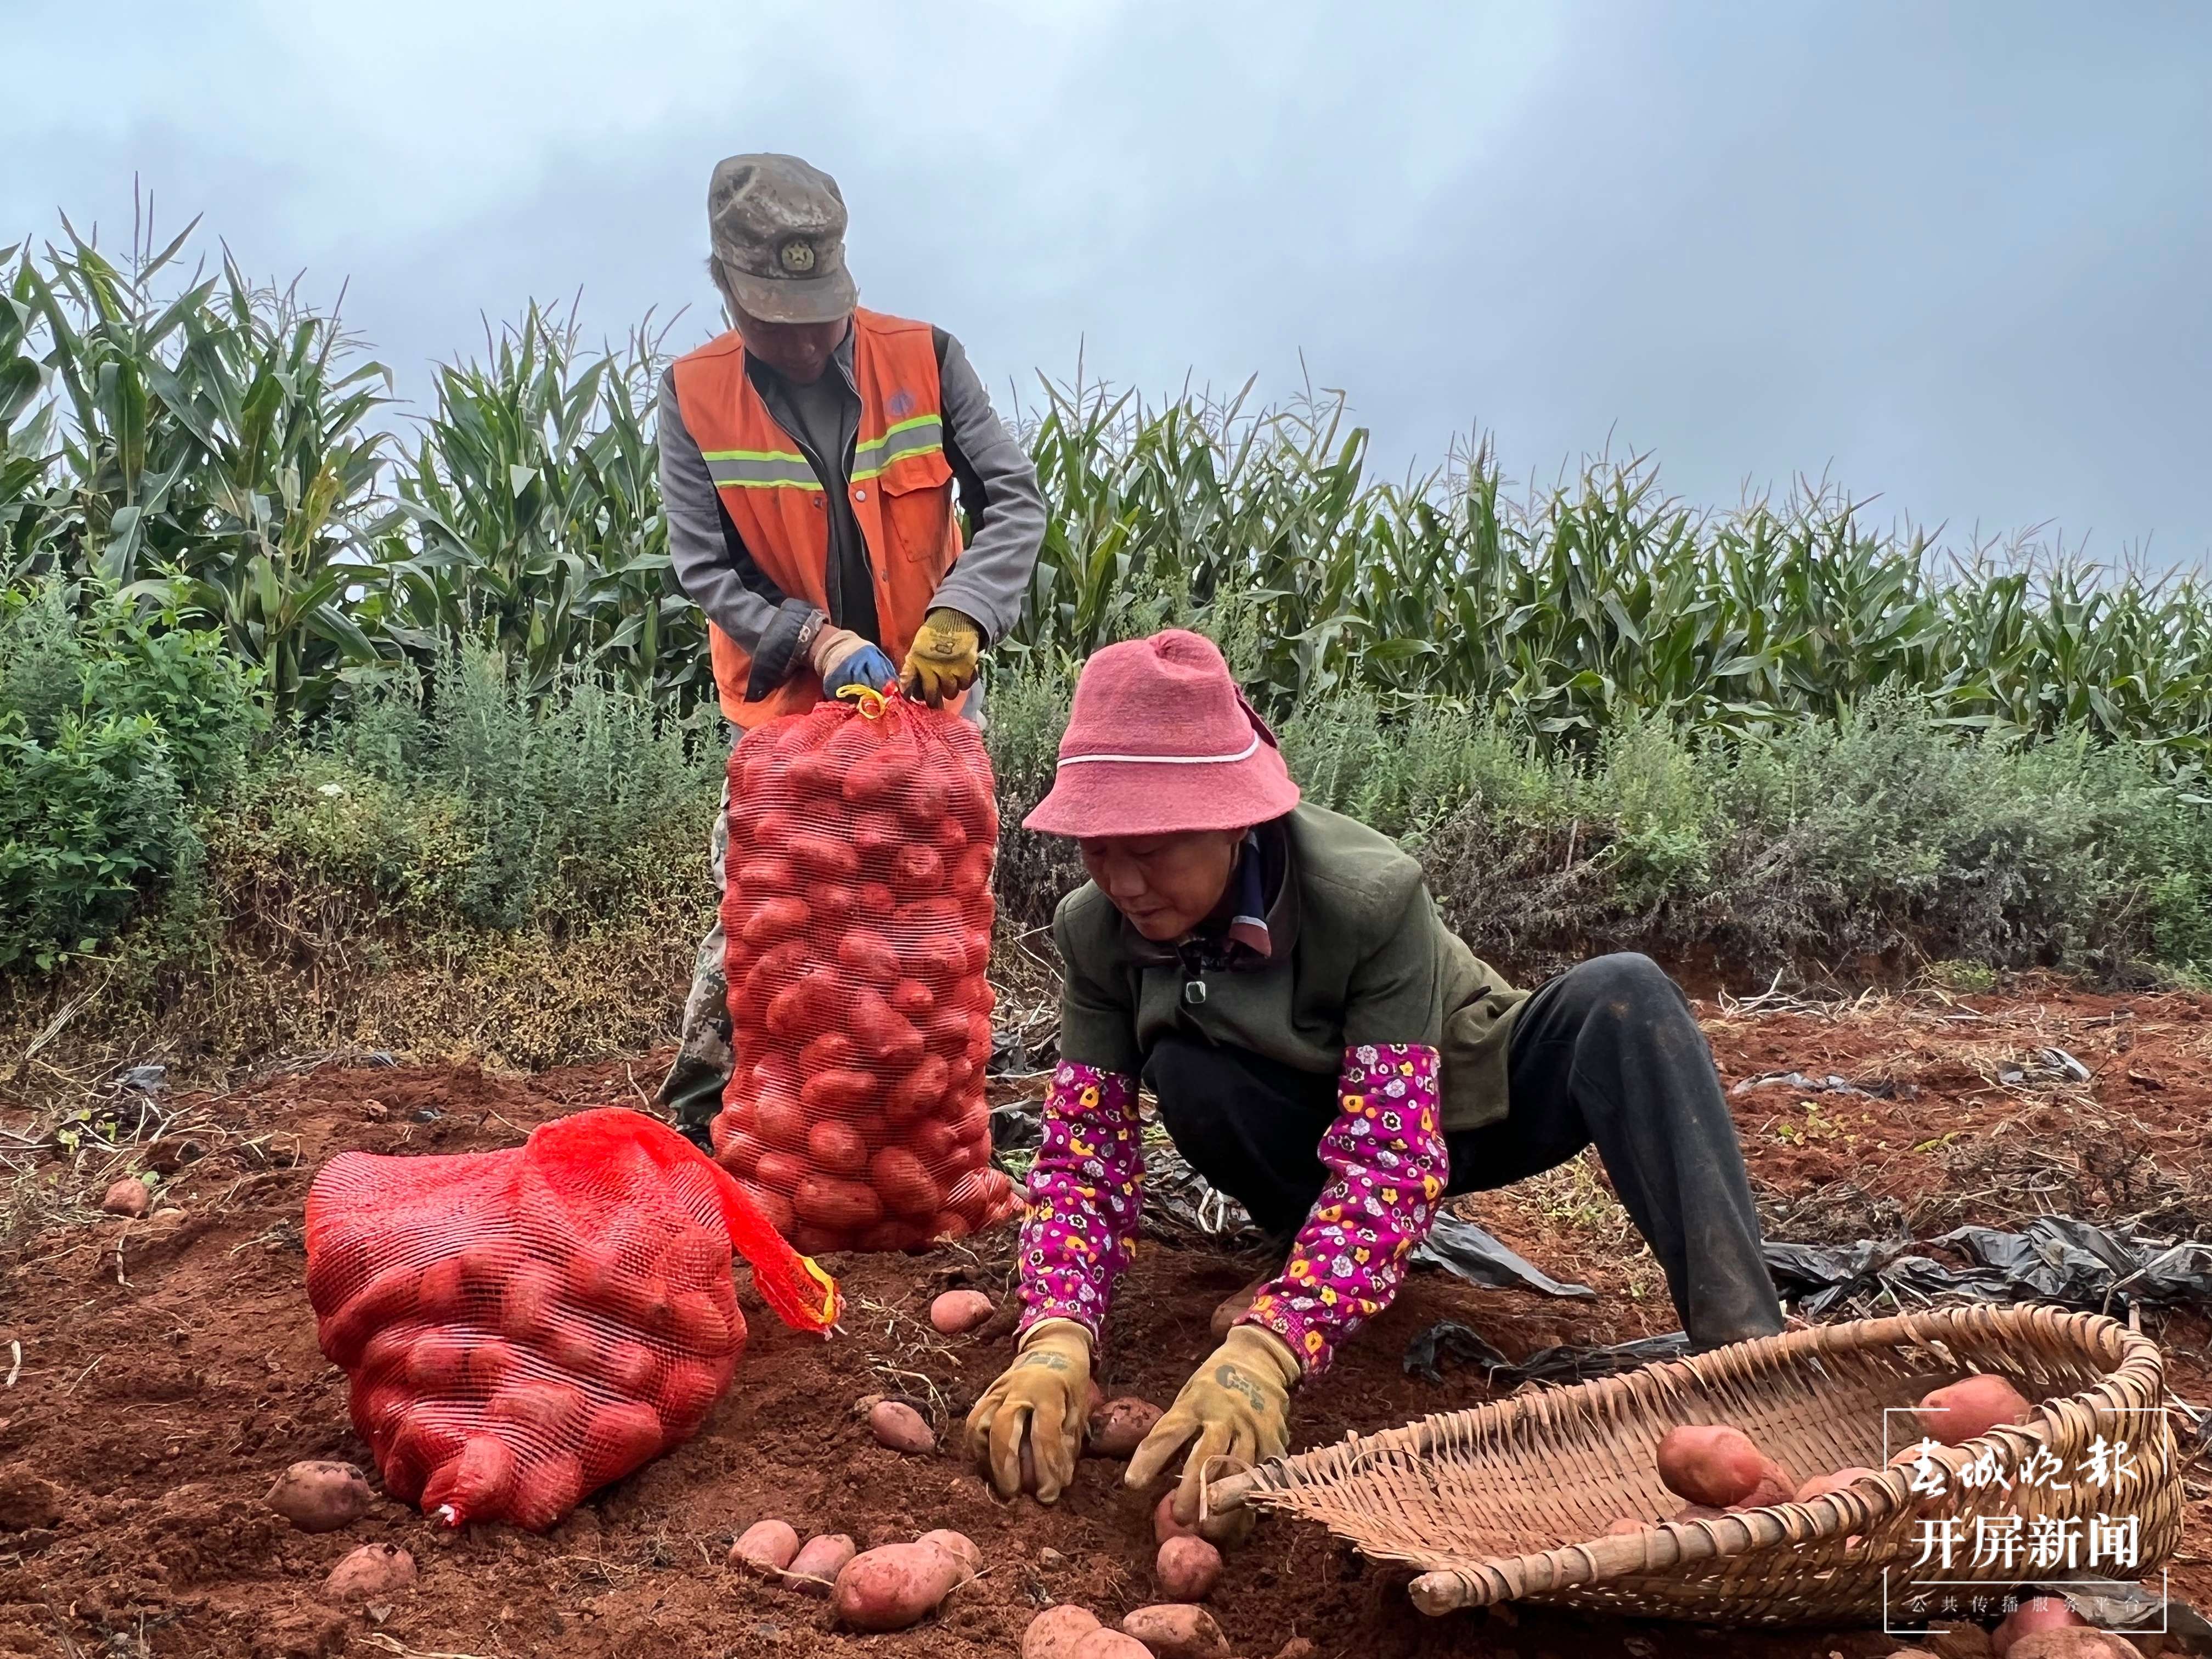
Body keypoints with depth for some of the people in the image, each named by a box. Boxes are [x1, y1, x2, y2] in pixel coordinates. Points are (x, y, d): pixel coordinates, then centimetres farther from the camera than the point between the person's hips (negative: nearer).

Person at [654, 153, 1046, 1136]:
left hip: (929, 698, 1)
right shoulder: (694, 394, -7)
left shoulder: (924, 358, -7)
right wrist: (819, 644, -21)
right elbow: (705, 567, -7)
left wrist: (960, 616, -23)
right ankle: (695, 1125, 18)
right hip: (784, 707, -1)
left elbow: (1013, 499, -6)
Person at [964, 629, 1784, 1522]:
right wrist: (1058, 1334, -41)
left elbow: (1394, 1159, -39)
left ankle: (1744, 1345, -37)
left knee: (1623, 999, -33)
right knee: (1185, 1072, -32)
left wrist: (1265, 1349, -53)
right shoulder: (1094, 930, -21)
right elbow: (1084, 1146, -21)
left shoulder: (1371, 894, -34)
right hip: (1318, 1123, 3)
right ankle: (1322, 1264, -6)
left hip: (1463, 1105, -2)